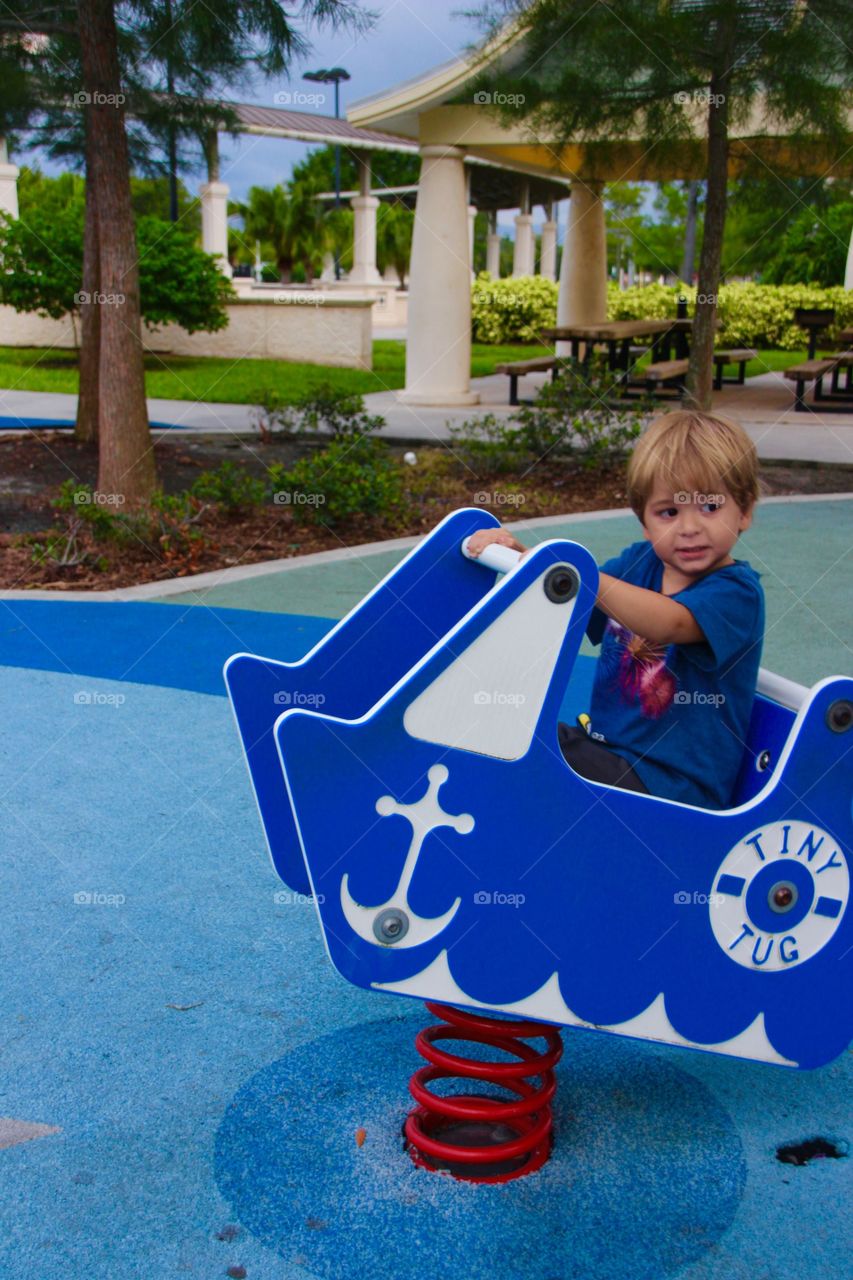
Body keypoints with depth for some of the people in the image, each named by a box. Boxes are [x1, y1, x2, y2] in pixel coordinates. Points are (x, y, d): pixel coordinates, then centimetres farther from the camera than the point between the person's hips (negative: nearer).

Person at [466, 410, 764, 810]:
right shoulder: (640, 561, 7)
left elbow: (668, 623, -34)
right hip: (602, 742, 8)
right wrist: (519, 554, -9)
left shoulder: (737, 590, -16)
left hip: (670, 781, -8)